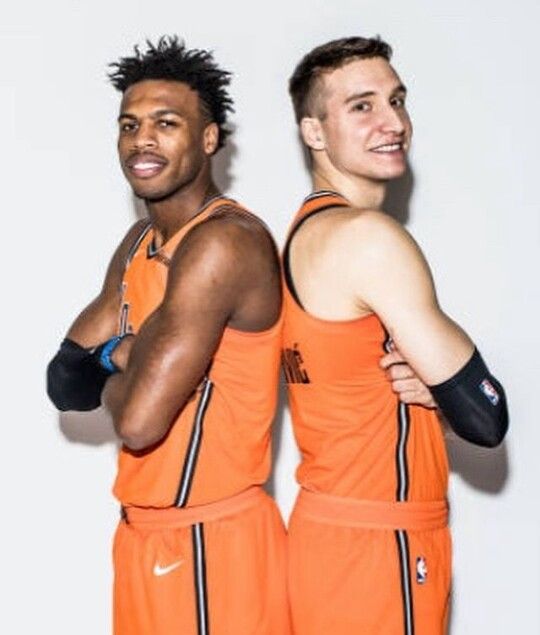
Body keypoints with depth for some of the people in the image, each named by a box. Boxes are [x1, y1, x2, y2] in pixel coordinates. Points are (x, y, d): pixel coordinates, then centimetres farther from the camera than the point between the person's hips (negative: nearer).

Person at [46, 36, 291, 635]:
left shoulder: (223, 242, -21)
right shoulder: (139, 243, 9)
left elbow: (139, 421, -26)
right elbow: (65, 382, 5)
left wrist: (115, 364, -5)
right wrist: (130, 357, -14)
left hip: (209, 542, -8)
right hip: (144, 531, 8)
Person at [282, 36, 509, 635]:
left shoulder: (307, 229, 9)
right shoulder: (369, 235, -19)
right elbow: (484, 418, -18)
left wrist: (427, 378, -9)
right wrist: (439, 376, 1)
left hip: (328, 527, 9)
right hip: (375, 544, -9)